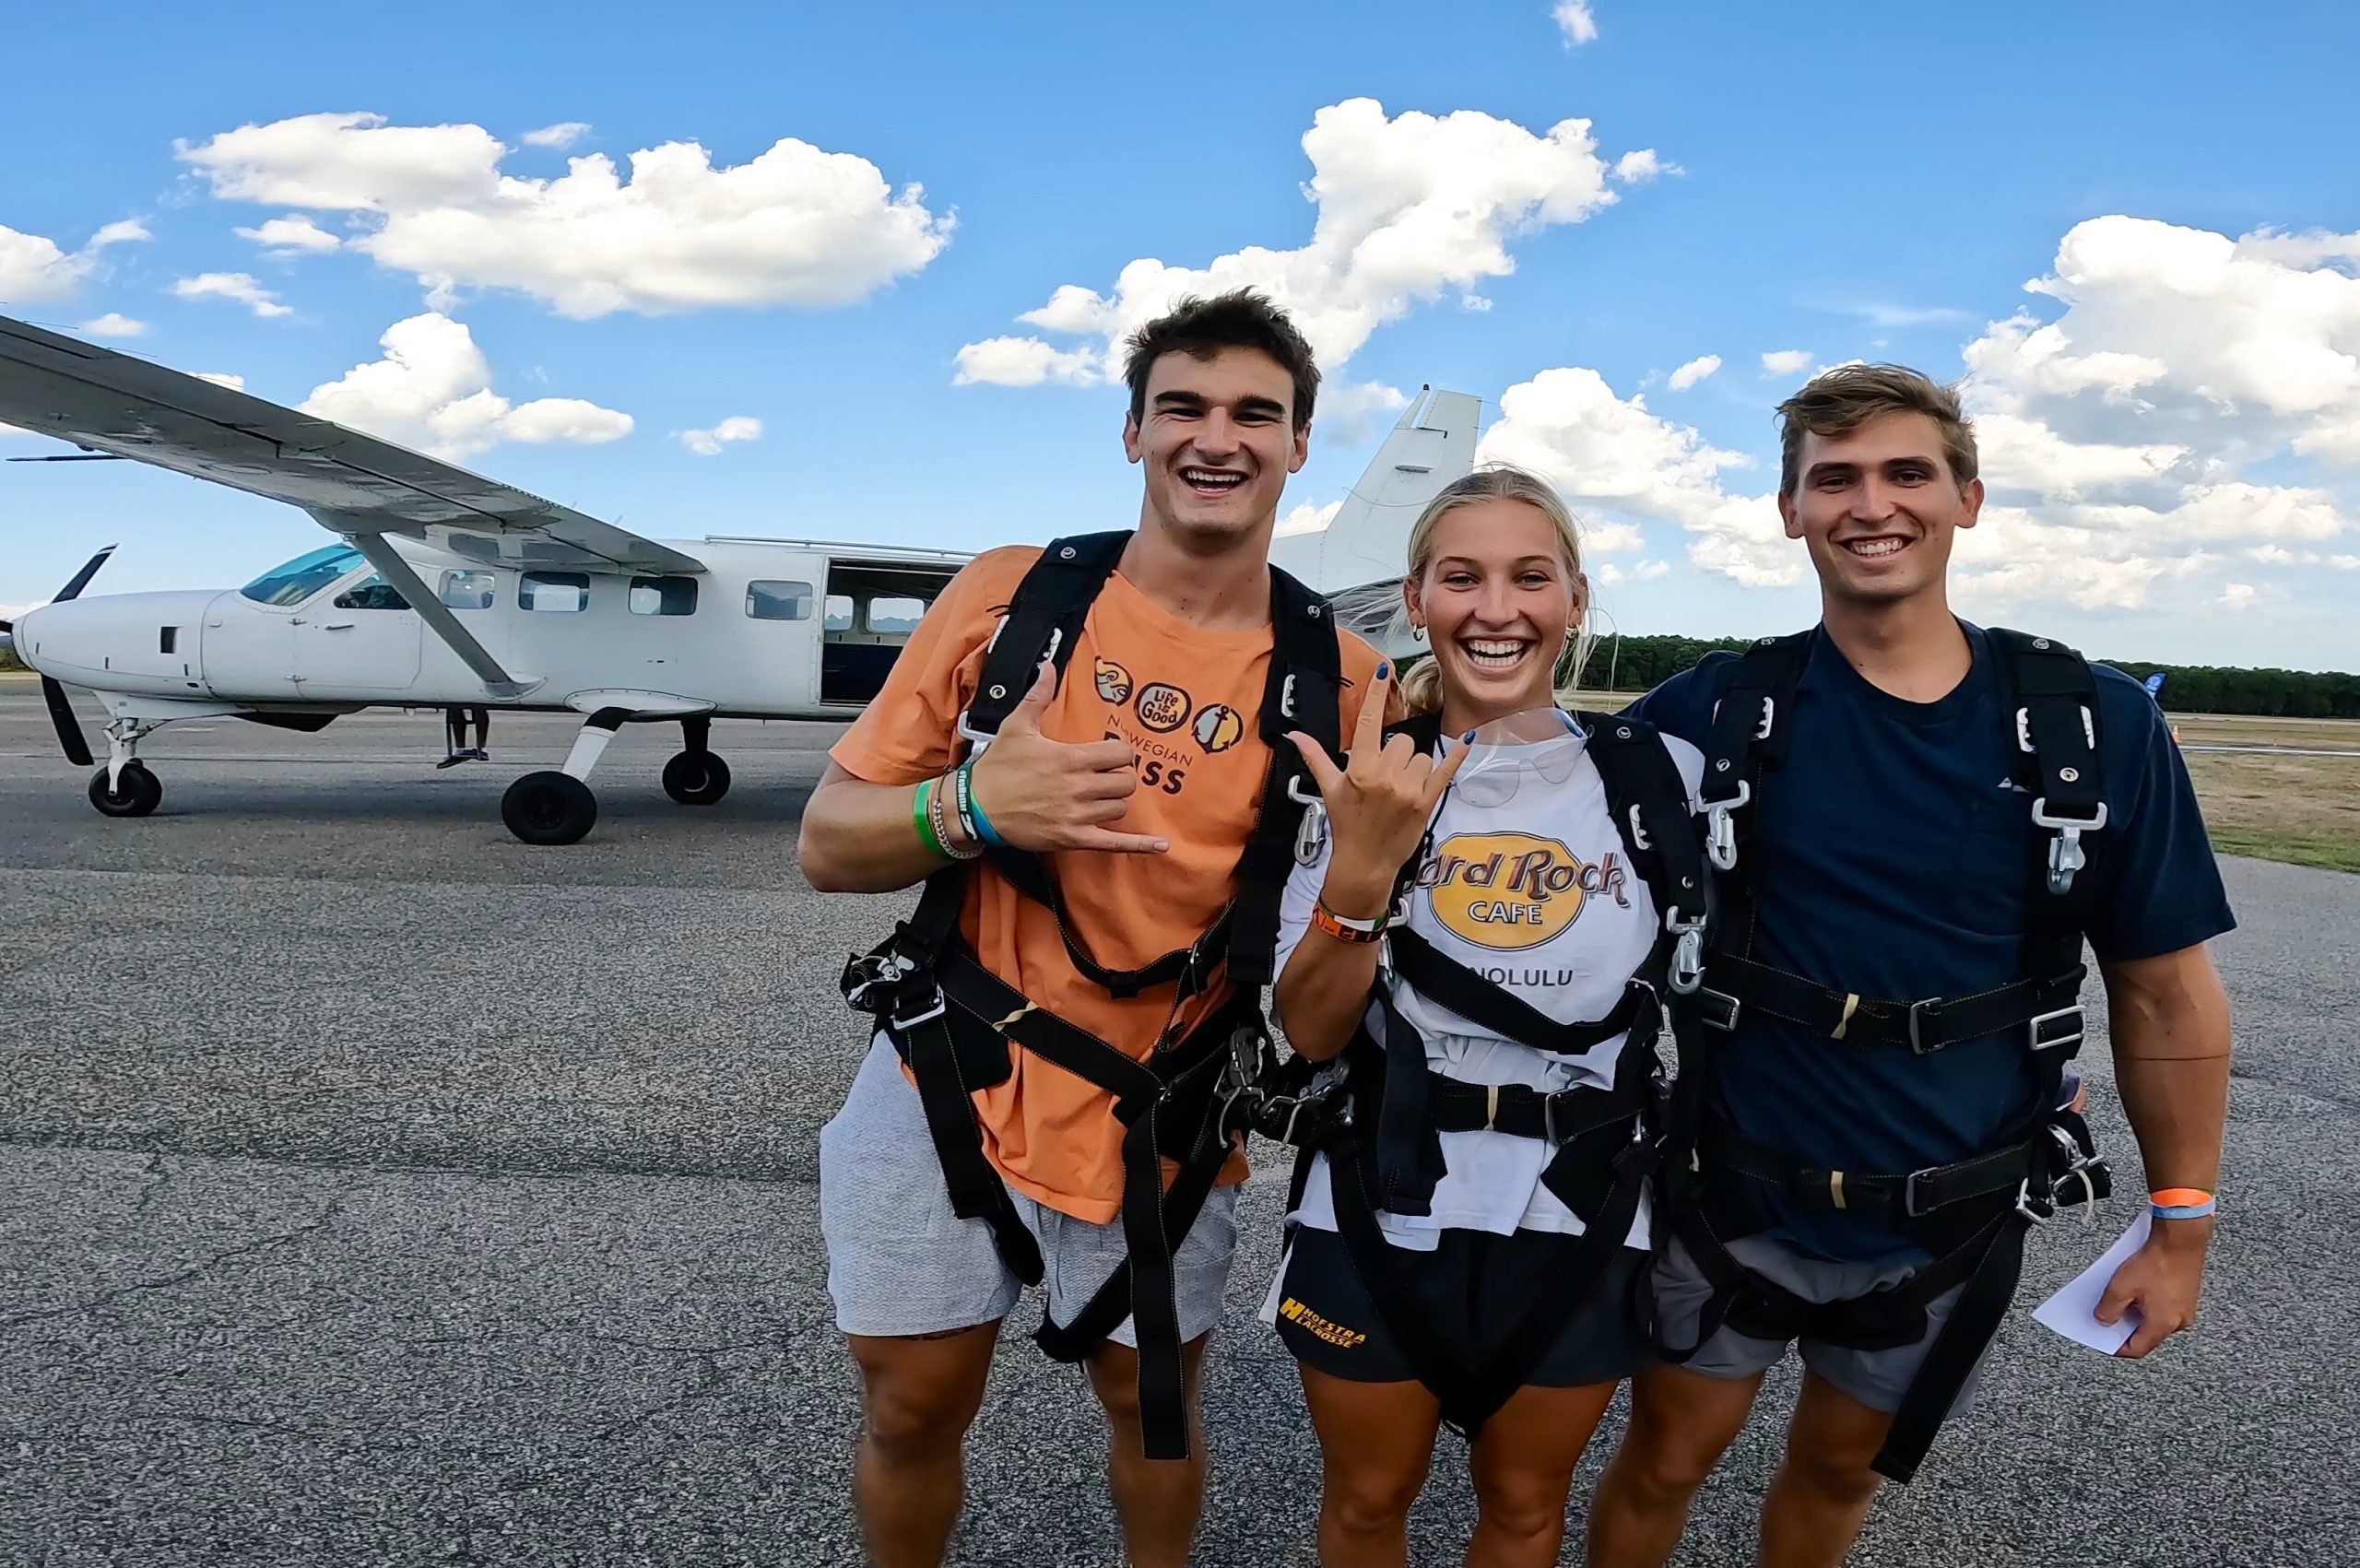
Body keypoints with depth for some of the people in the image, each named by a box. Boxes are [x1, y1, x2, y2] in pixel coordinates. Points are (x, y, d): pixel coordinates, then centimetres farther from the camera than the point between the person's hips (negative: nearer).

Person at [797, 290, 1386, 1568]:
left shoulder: (1336, 680, -7)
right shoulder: (1011, 594, -7)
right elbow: (829, 844, -5)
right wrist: (973, 810, -24)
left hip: (1160, 1129, 0)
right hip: (944, 1086, 0)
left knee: (1153, 1406, 19)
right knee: (912, 1408, 14)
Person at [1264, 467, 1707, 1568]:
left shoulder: (1661, 777, -7)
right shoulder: (1365, 777, -8)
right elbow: (1308, 1036, -12)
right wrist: (1362, 863, -26)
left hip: (1579, 1230, 1)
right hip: (1377, 1221, 0)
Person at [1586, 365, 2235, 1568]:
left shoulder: (2097, 724, -8)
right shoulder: (1714, 711, -10)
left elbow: (2164, 989, 0)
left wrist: (2181, 1224, 3)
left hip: (1954, 1221, 2)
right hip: (1732, 1196, -1)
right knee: (1663, 1464, 14)